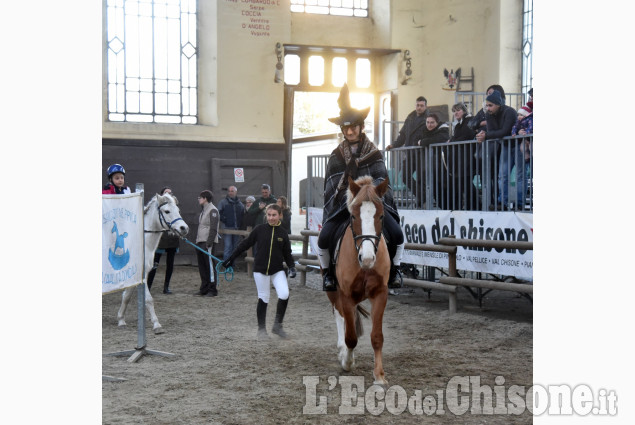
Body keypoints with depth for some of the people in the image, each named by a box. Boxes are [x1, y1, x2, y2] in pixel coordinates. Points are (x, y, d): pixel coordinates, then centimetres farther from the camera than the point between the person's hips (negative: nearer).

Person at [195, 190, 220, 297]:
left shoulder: (213, 210, -10)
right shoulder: (203, 210, 19)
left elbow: (213, 228, -16)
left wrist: (209, 242, -21)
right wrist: (197, 240, 16)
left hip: (207, 242, -9)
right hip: (200, 242, 9)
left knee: (210, 265, -6)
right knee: (202, 266, 11)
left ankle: (212, 290, -2)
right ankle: (204, 288, 17)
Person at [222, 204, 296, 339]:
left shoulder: (283, 233, 2)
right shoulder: (260, 229, -3)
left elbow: (287, 253, 10)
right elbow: (245, 244, 5)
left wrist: (291, 267, -6)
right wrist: (231, 258, 6)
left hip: (278, 270, 1)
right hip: (260, 269, -1)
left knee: (284, 295, -16)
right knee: (263, 299, 5)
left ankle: (277, 325, 3)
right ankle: (261, 329, 21)